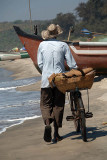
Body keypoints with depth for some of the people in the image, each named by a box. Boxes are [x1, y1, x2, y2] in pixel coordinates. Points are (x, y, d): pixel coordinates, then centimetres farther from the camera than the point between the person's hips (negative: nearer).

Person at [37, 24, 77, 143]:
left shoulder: (42, 45, 0)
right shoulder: (63, 45, -3)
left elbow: (40, 64, 4)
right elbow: (72, 64, -4)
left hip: (46, 79, 0)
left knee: (45, 104, 9)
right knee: (58, 105, 10)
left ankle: (47, 123, -20)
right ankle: (56, 133, 12)